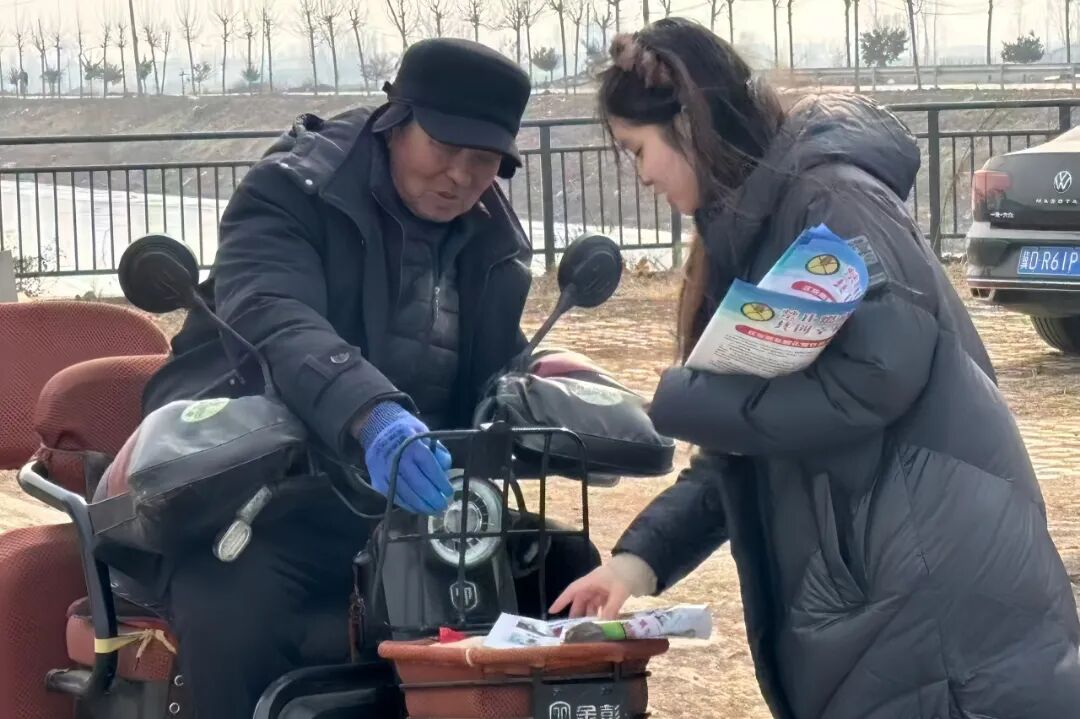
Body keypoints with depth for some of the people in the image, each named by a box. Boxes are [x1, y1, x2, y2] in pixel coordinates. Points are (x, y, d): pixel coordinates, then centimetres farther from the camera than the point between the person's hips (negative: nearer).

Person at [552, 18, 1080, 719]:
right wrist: (644, 554, 4)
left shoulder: (826, 196, -11)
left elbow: (880, 373, -23)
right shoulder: (752, 228, 16)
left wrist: (674, 402, -14)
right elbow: (745, 449, 18)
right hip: (859, 601, 9)